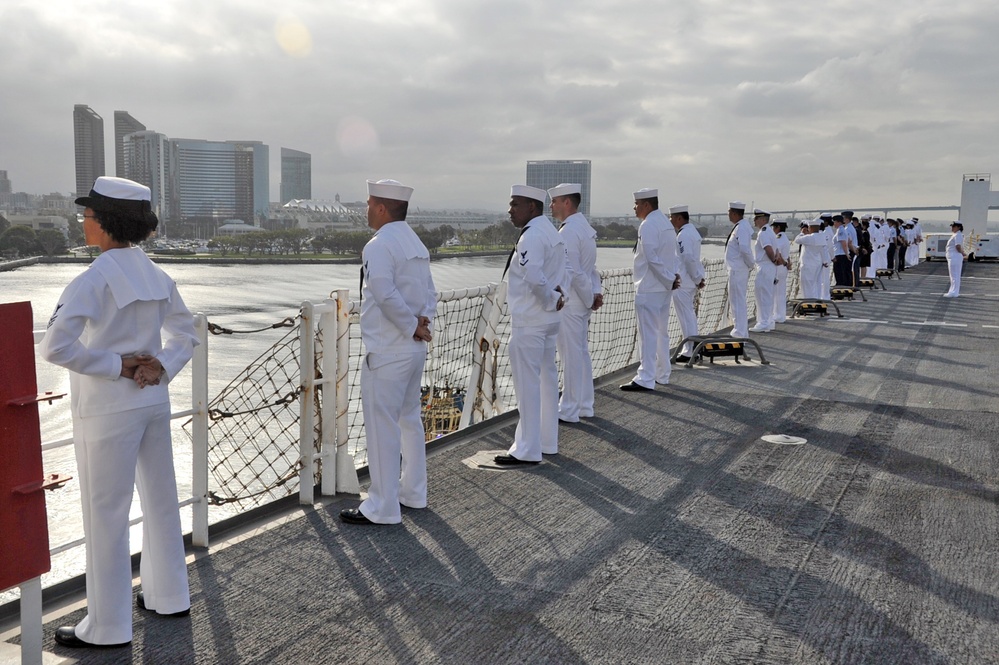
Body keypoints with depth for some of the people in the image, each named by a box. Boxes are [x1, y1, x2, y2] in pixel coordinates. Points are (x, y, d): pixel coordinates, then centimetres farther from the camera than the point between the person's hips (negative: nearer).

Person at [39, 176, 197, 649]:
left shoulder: (96, 278, -18)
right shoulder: (156, 275, 3)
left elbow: (55, 346, -26)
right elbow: (185, 335, 13)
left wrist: (117, 366, -16)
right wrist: (161, 367, -2)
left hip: (108, 410, -7)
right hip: (154, 402, 7)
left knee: (104, 516, 5)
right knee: (160, 502, 19)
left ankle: (108, 626, 17)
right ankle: (169, 596, 35)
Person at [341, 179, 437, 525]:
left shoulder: (379, 245, -15)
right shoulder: (416, 244, 14)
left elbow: (386, 295, -26)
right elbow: (429, 292, 11)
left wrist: (412, 326, -15)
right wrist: (422, 323, -3)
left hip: (387, 351, -9)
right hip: (415, 350, 10)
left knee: (382, 426, -2)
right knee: (410, 419, 18)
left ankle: (382, 507, 5)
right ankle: (413, 492, 30)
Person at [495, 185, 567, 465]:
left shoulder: (532, 236, -19)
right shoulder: (551, 232, 14)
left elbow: (534, 277, -30)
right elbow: (566, 268, 21)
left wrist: (551, 299, -16)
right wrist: (559, 293, 6)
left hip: (529, 321, -10)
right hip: (548, 319, 10)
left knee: (527, 383, -4)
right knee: (546, 378, 16)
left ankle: (528, 450, 3)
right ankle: (547, 442, 26)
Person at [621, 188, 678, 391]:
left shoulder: (648, 226, -14)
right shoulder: (666, 224, 16)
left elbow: (652, 258, -20)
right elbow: (672, 256, 15)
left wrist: (669, 280, -12)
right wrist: (671, 278, 5)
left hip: (649, 288, -9)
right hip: (665, 288, 10)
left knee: (648, 333, -8)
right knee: (662, 332, 16)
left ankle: (646, 378, -8)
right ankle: (662, 375, 24)